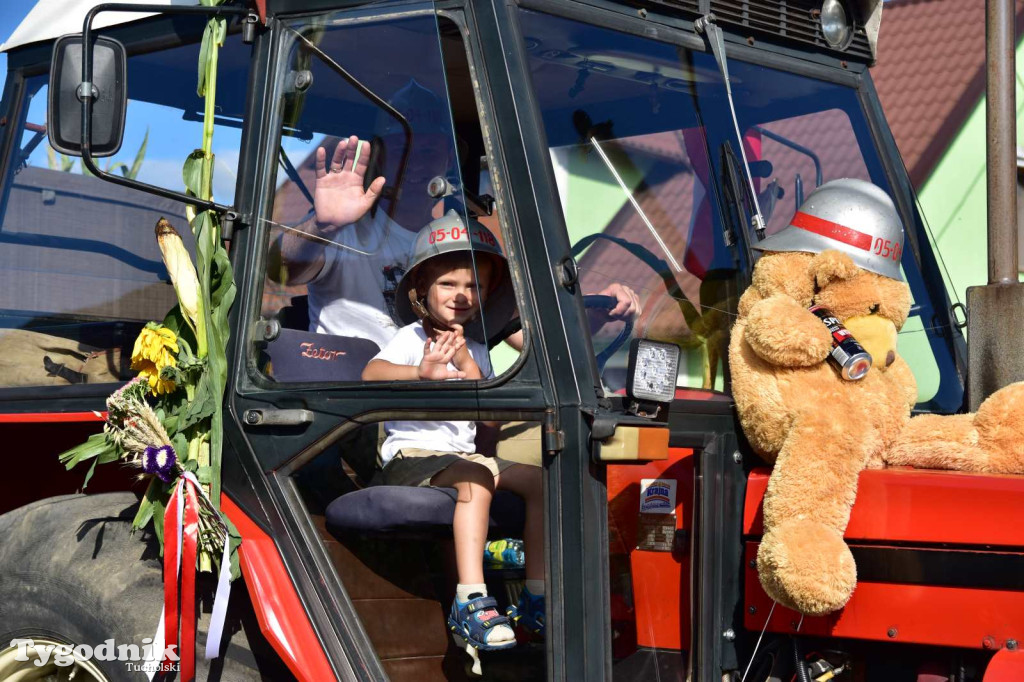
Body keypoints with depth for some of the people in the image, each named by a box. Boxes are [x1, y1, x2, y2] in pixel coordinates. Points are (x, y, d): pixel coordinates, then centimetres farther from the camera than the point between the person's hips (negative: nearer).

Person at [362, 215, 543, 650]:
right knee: (476, 477, -36)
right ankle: (471, 602, -42)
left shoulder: (475, 351, 18)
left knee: (540, 479, -9)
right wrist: (421, 373, -41)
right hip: (412, 455, -7)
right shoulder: (413, 337, 0)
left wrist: (468, 365, -5)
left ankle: (536, 597, -4)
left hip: (462, 453, 7)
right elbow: (371, 373, -22)